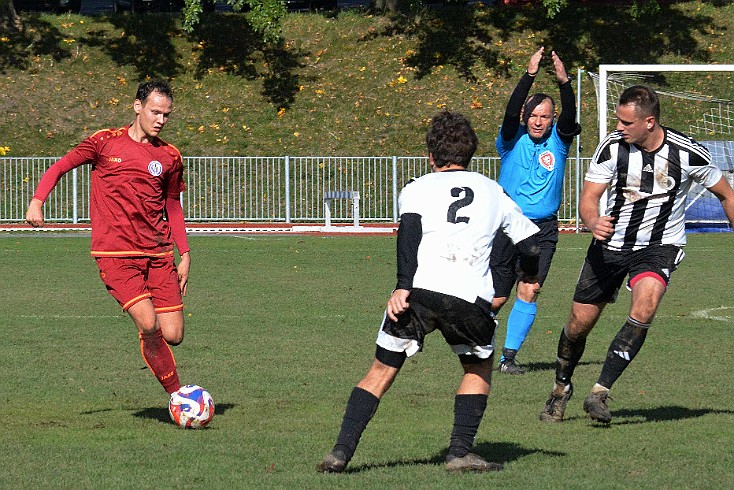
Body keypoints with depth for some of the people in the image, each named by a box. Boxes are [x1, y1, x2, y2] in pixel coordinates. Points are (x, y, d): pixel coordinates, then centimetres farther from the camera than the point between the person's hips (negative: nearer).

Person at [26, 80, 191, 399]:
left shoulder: (169, 156, 10)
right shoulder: (106, 142, 1)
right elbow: (59, 168, 6)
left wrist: (185, 254, 12)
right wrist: (37, 200, -11)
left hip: (158, 252, 4)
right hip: (115, 253, -4)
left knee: (173, 335, -6)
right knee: (148, 324, -21)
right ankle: (176, 394, -6)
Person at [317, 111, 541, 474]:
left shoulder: (417, 189, 19)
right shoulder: (492, 192, 26)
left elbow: (409, 230, -2)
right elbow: (532, 246, 28)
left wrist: (403, 286, -11)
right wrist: (528, 279, 49)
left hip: (418, 290, -1)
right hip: (471, 298, 1)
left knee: (382, 371, 13)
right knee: (479, 369, 25)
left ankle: (341, 452, 3)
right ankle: (460, 453, 12)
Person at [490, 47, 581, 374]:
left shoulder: (558, 140, 3)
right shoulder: (512, 139, -1)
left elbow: (570, 116, -15)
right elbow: (511, 111, -19)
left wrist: (564, 82, -32)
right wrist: (530, 75, -30)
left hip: (543, 229, 1)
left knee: (529, 291, -14)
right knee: (496, 298, 4)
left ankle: (510, 356, -8)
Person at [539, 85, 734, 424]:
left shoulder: (688, 154, -15)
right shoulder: (613, 146, -13)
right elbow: (588, 198, -11)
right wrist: (593, 223, -35)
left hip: (660, 246, -2)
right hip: (611, 242, 2)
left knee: (644, 309, -29)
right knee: (579, 323, 5)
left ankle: (600, 393, -23)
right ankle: (561, 388, 35)